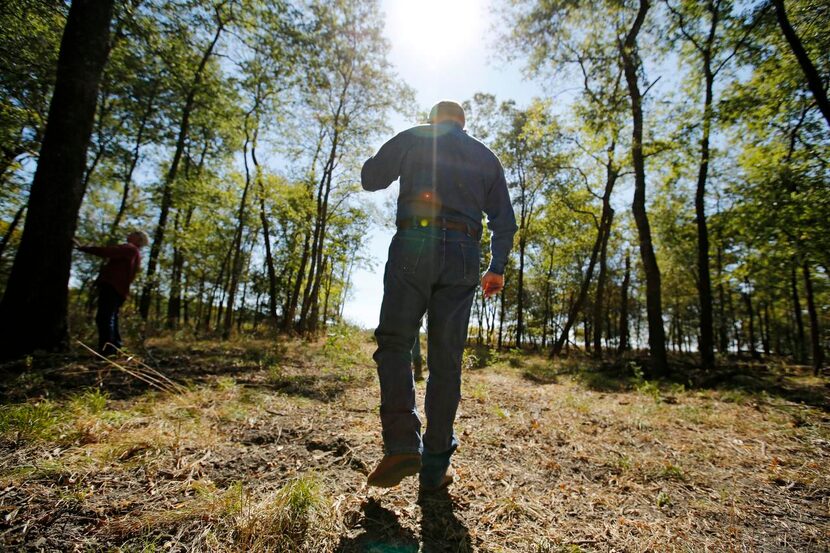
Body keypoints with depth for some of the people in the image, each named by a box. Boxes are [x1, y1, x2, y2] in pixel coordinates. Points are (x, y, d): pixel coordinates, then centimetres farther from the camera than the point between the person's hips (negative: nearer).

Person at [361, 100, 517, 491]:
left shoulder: (413, 138, 15)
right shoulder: (486, 157, 23)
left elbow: (370, 178, 13)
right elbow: (504, 221, 17)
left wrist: (398, 162, 31)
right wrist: (498, 267, 24)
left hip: (415, 246, -2)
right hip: (463, 257, 3)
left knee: (394, 343, 1)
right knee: (446, 359, 3)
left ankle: (402, 444, -16)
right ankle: (434, 466, 7)